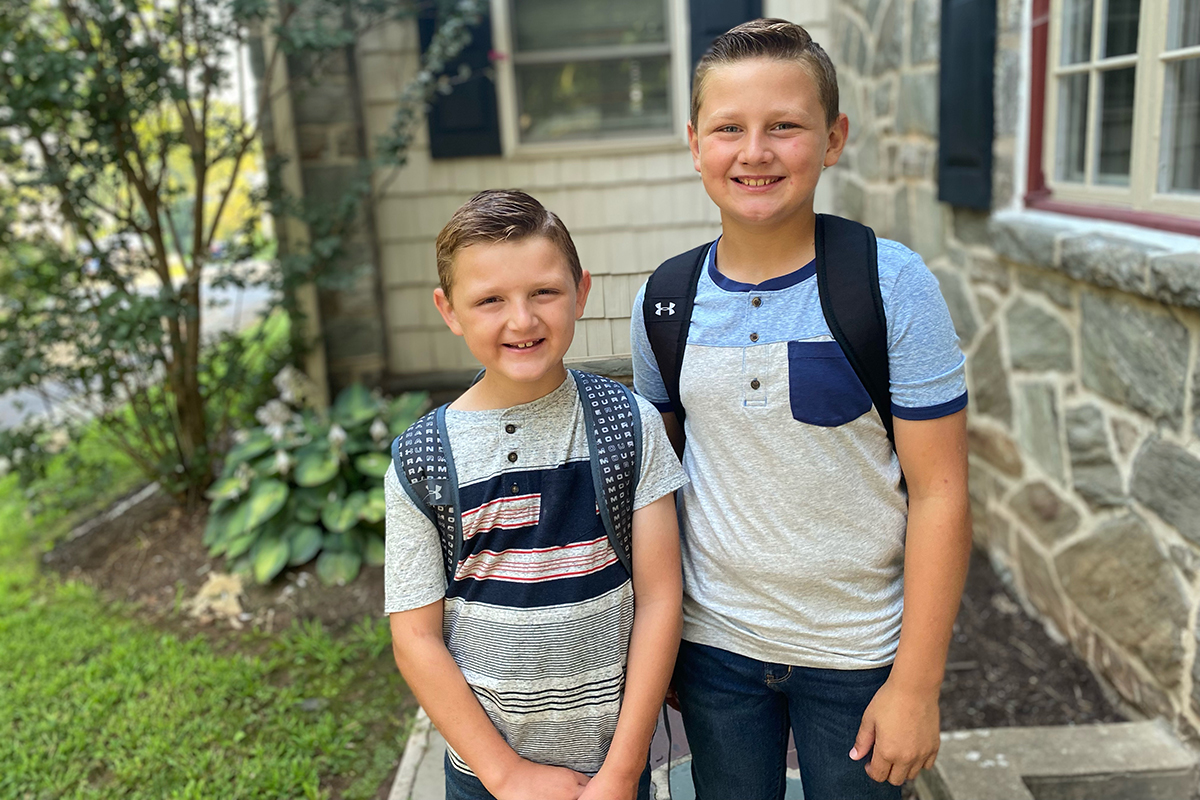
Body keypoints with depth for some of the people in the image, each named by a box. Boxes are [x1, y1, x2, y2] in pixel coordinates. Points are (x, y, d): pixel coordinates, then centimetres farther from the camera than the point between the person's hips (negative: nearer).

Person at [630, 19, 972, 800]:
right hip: (712, 644, 3)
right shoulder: (665, 301, -5)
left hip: (858, 650, -2)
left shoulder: (893, 284, -14)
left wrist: (917, 681, -11)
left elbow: (939, 492, -12)